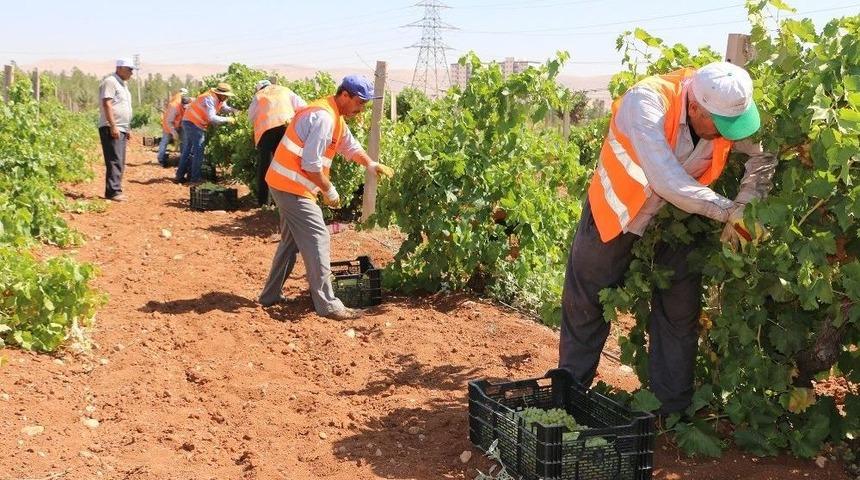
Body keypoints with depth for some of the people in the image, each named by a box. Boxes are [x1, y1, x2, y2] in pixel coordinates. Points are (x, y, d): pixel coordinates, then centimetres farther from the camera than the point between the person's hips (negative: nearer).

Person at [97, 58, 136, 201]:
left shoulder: (123, 84, 21)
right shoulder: (110, 82, -9)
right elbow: (107, 104, -17)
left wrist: (128, 129, 23)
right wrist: (113, 126, -22)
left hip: (121, 129, 10)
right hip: (111, 129, -10)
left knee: (120, 162, 10)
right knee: (115, 161, -13)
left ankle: (116, 190, 14)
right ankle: (113, 192, -13)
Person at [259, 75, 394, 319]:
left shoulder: (335, 117, 12)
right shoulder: (323, 118, -21)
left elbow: (350, 146, 24)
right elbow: (311, 164, -23)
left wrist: (371, 164, 10)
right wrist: (329, 190, -12)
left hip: (285, 184, 11)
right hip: (292, 187, -11)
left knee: (291, 240, 18)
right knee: (317, 240, -9)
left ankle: (271, 295, 26)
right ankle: (328, 305, -6)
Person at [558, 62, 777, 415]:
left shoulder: (728, 107, -20)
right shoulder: (647, 101, -35)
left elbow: (764, 156, -10)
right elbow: (665, 180, -43)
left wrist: (744, 210, -25)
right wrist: (728, 210, -43)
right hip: (617, 212, -3)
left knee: (680, 313, 7)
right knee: (585, 305, 8)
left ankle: (675, 410, 22)